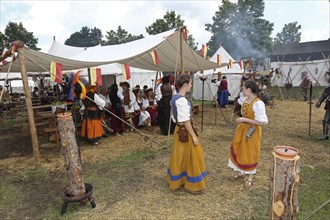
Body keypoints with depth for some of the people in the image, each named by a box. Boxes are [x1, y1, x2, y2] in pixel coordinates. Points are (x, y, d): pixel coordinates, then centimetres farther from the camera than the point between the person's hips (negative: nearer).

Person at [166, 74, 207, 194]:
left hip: (179, 130, 10)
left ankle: (177, 180, 38)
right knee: (190, 157, 5)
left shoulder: (175, 97, 7)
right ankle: (192, 185, 21)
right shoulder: (182, 100, -24)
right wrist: (194, 136, -17)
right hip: (185, 131, -10)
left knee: (180, 157, 21)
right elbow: (186, 121, -23)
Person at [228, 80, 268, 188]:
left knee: (250, 154, 7)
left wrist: (244, 120, -25)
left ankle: (250, 178, 27)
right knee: (238, 150, 17)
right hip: (242, 129, 8)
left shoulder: (258, 103, -24)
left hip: (252, 131, -8)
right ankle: (240, 172, 37)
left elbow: (262, 121, -26)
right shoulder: (246, 100, 1)